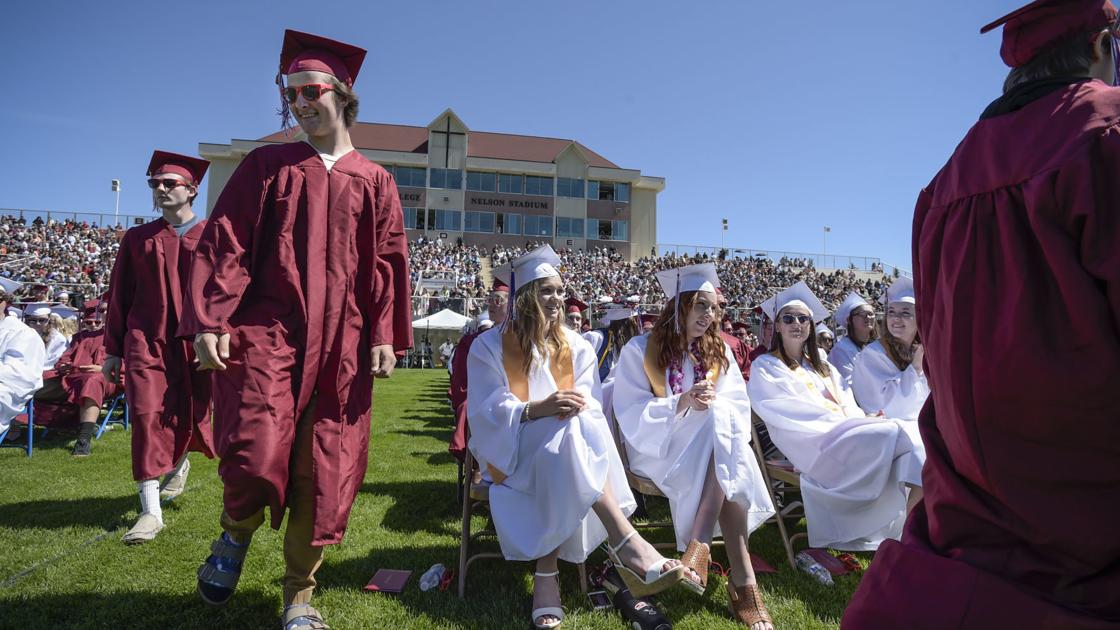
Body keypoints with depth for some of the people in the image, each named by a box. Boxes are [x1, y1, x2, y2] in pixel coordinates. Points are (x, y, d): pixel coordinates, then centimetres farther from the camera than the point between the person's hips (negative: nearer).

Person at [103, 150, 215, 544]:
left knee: (190, 419, 9)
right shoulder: (138, 239, 8)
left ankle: (181, 459, 44)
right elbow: (119, 296, 10)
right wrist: (114, 350, 8)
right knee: (147, 419, -6)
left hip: (194, 344, -1)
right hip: (146, 342, 2)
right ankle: (151, 511, 1)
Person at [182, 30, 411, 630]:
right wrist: (210, 322, -7)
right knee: (256, 455, -17)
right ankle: (236, 532, 21)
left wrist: (386, 336, -3)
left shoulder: (374, 182, 11)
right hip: (266, 331, -1)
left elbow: (388, 262, 7)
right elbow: (224, 244, 4)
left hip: (340, 345, 1)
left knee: (324, 472, 3)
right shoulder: (266, 165, 10)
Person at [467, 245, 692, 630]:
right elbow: (486, 411, -11)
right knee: (568, 431, -35)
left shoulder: (576, 346, 11)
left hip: (563, 452, 4)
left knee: (575, 424, -35)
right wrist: (537, 409, -30)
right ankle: (626, 543, -43)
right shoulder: (490, 346, -1)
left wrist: (579, 405, -23)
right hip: (511, 451, -3)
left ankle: (546, 573, -36)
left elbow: (593, 405, 4)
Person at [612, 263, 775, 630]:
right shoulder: (640, 350, -3)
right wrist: (682, 403, -24)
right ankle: (743, 579, -34)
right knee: (729, 466, -33)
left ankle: (699, 544, -35)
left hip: (714, 447, 4)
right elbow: (632, 415, -9)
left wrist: (715, 407, -20)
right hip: (657, 446, -4)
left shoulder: (718, 352, 11)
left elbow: (738, 407, 4)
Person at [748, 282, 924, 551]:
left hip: (844, 434, 7)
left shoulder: (821, 366, 29)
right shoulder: (765, 366, 7)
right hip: (810, 443, -6)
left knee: (907, 434, -20)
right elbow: (784, 413, -8)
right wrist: (840, 422, -15)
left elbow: (846, 404, 18)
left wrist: (860, 419, -7)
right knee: (899, 434, -24)